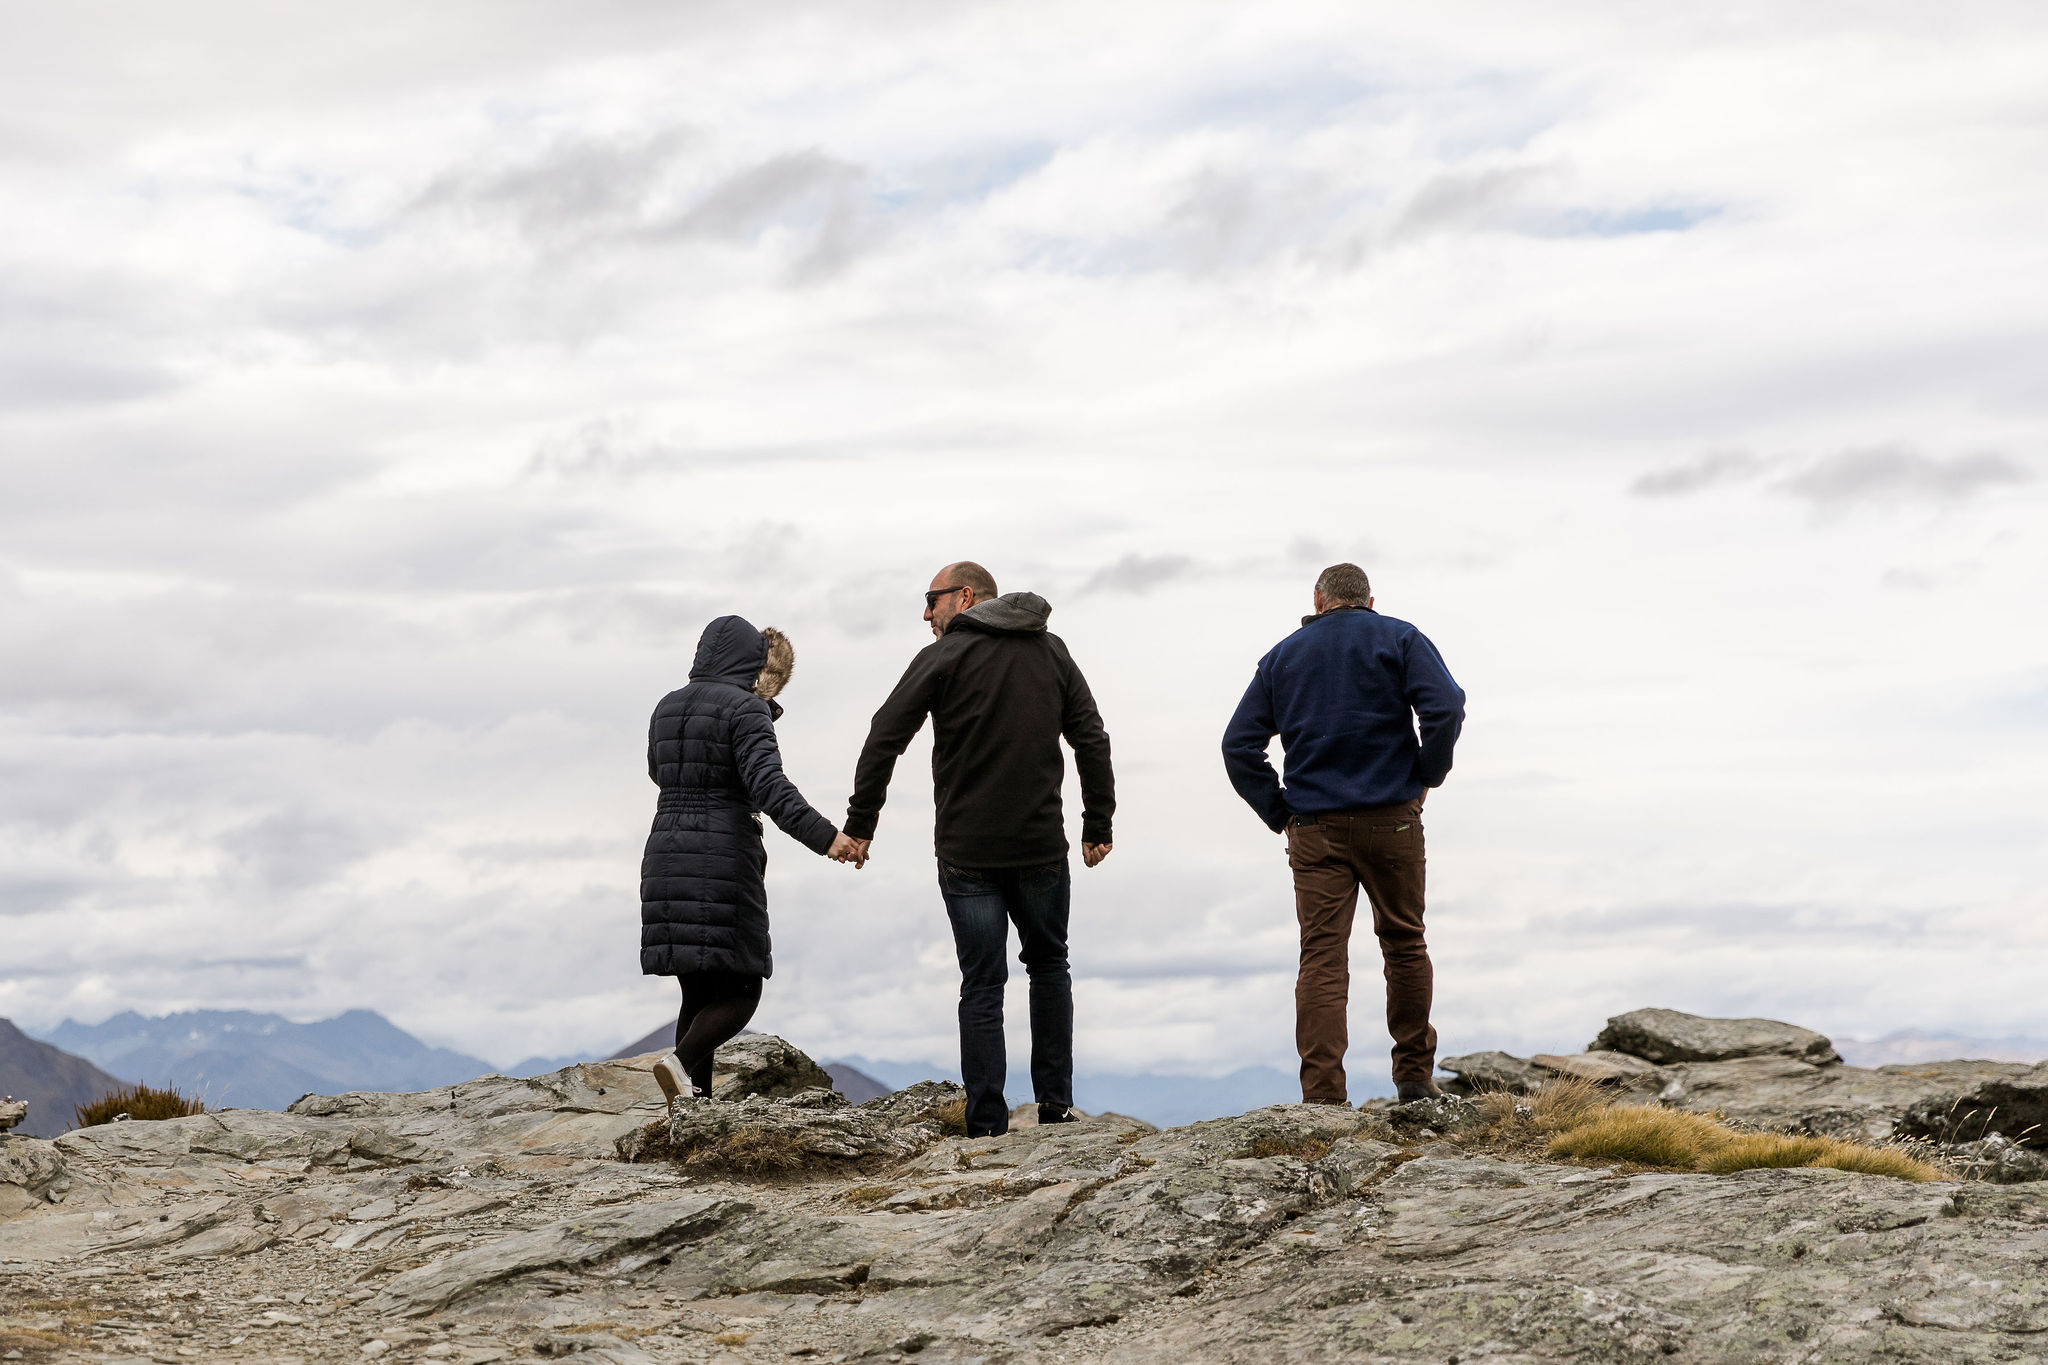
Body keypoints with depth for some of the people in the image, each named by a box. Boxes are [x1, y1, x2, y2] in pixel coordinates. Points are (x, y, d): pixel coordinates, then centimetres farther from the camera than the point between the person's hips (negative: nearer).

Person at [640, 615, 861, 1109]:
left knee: (699, 992, 11)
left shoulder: (667, 708, 13)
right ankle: (682, 1064, -25)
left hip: (667, 858, 7)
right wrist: (823, 836, -28)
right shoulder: (745, 709, -7)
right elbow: (768, 785, -21)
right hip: (725, 860, -7)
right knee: (740, 992, -1)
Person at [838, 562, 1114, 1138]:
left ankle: (987, 1124, -1)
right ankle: (1056, 1103, 18)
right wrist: (1098, 825, 14)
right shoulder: (1052, 653, 10)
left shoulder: (943, 658, -3)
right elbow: (1092, 741, 10)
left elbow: (884, 740, -8)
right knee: (1049, 965, 21)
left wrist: (860, 825, -4)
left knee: (982, 985, 2)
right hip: (1042, 848, 3)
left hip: (968, 856, -3)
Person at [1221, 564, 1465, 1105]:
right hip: (1391, 818, -1)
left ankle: (1323, 1096, -10)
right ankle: (1414, 1075, 20)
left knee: (1321, 958, -2)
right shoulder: (1397, 639, 5)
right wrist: (1426, 777, 1)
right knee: (1404, 943, 13)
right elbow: (1446, 707, -11)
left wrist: (1279, 813, 9)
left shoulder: (1282, 655, 13)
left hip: (1314, 829, 1)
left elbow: (1239, 745, 7)